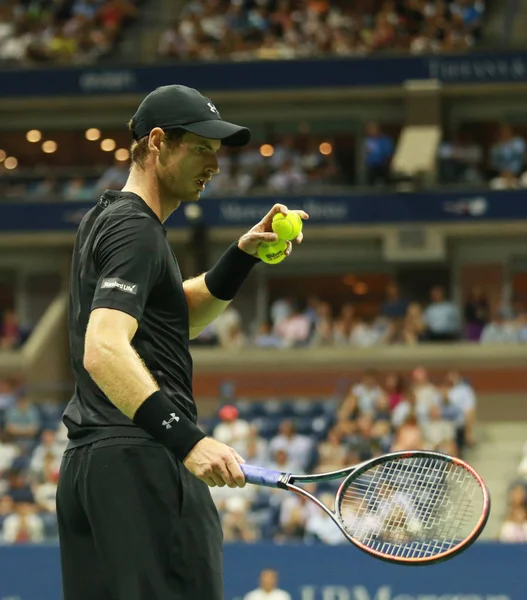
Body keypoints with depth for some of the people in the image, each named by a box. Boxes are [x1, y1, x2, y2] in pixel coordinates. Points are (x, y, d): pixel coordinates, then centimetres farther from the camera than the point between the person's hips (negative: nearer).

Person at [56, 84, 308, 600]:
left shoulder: (104, 219, 20)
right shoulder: (135, 230, -10)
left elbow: (183, 315, 30)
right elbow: (104, 349, -24)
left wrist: (243, 256, 14)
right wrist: (188, 440, -33)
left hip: (85, 461, 10)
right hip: (143, 461, -10)